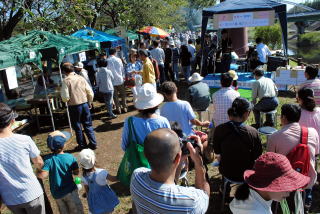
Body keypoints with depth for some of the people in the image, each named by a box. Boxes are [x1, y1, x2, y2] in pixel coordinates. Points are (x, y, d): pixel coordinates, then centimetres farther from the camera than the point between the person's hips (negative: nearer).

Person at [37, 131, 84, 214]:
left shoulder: (48, 159, -19)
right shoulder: (70, 157, -18)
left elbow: (42, 176, -26)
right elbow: (76, 172, -10)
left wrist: (38, 171, -6)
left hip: (56, 194, 2)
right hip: (70, 191, -2)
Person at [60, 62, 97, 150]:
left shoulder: (66, 80, -12)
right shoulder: (81, 78, -1)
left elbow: (65, 98, -15)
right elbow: (90, 93, 1)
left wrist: (66, 100, 8)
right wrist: (89, 102, 16)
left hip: (74, 106, -3)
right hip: (85, 104, 4)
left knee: (77, 127, 12)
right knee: (88, 125, 16)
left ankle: (82, 145, 22)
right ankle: (93, 143, 20)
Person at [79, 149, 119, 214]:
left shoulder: (84, 177, -15)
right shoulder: (101, 173, -31)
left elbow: (87, 191, -2)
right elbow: (113, 179, -18)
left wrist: (90, 201, 14)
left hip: (94, 201, 4)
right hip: (106, 198, -4)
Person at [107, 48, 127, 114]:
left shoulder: (107, 61, -10)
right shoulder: (118, 60, -7)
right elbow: (122, 70, 0)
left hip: (112, 81, -1)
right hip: (120, 80, 1)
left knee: (115, 96, 10)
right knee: (123, 95, 15)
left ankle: (118, 108, 16)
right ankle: (124, 107, 22)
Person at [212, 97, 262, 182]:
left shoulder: (219, 129, -18)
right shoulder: (253, 132, -24)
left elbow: (217, 151, -2)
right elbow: (257, 156, -9)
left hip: (226, 173, 2)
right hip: (246, 175, -1)